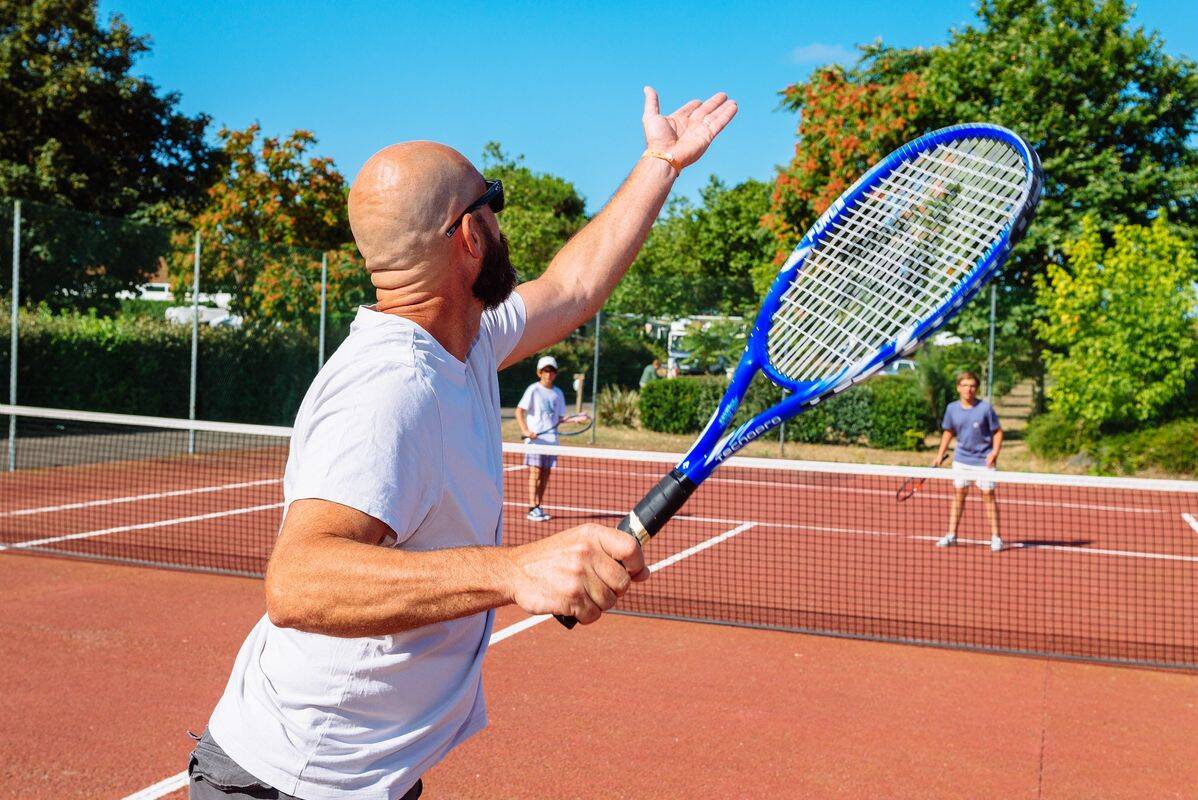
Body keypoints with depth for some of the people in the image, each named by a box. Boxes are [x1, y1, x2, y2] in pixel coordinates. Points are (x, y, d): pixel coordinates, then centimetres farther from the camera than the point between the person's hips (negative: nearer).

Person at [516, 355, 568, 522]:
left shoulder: (558, 393, 12)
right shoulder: (534, 390, -3)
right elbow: (519, 411, -7)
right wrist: (525, 430, -18)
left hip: (551, 438, 5)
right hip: (535, 437, -5)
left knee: (546, 473, 6)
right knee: (535, 471, -9)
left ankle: (538, 507, 14)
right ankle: (532, 509, -10)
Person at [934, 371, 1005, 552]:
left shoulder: (985, 408, -10)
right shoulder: (952, 408, 0)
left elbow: (998, 431, -3)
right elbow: (948, 432, 13)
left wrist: (995, 452, -17)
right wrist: (940, 454, 9)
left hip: (984, 460, -3)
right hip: (961, 459, 3)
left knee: (988, 495, -1)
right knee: (958, 494, 7)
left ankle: (995, 537, 5)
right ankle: (951, 535, 12)